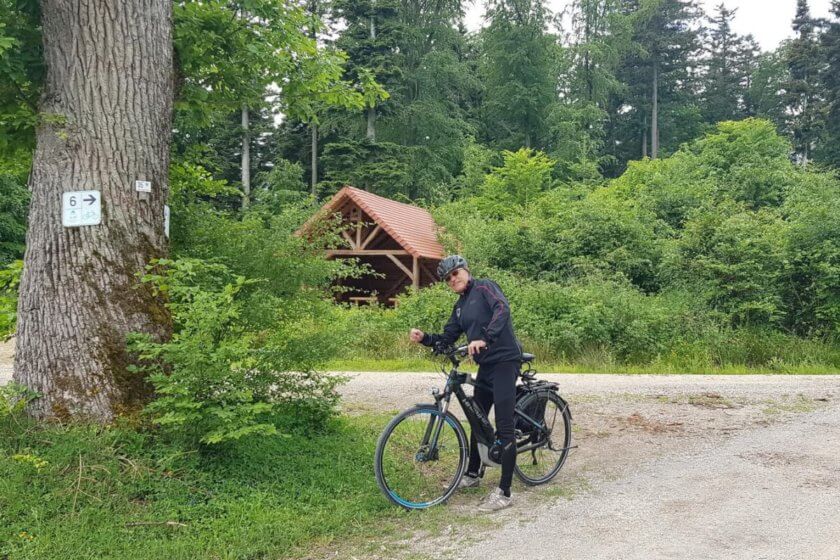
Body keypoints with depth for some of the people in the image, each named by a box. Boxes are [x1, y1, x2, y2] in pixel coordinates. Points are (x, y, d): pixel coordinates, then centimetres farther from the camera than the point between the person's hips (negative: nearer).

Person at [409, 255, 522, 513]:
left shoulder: (484, 287, -8)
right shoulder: (460, 306, 16)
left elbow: (502, 309, -27)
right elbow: (447, 339, 12)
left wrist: (485, 339, -39)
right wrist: (424, 338, -7)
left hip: (505, 361, -9)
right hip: (485, 365, 9)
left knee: (504, 427, -9)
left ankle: (504, 492, -5)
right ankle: (472, 474, 36)